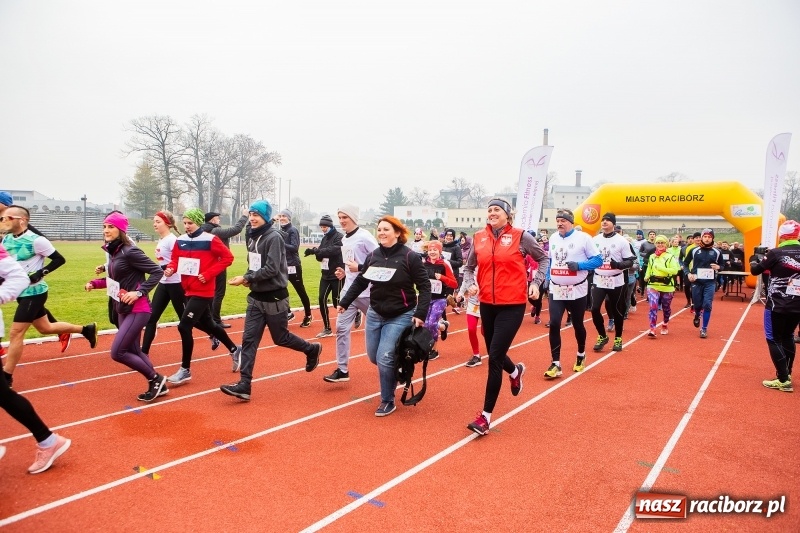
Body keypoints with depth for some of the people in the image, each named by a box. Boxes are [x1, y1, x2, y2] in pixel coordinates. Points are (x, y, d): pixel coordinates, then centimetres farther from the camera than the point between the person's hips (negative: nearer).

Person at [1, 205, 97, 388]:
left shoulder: (36, 240, -18)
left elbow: (60, 259, -12)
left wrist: (40, 273, -21)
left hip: (34, 293, -8)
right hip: (21, 292, 8)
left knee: (15, 333, -6)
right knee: (45, 328, 19)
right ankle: (86, 329, 33)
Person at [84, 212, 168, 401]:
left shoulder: (129, 251, -18)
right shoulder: (112, 251, 6)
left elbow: (157, 271, -19)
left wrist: (139, 292, -23)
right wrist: (95, 283, 3)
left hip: (137, 310, -9)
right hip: (122, 309, 9)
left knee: (117, 352, -10)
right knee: (133, 351, 14)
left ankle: (156, 378, 6)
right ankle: (158, 385, 25)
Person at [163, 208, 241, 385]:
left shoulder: (210, 240, -13)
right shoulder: (181, 241, 5)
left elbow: (228, 257, -13)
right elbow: (175, 259, 14)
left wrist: (208, 274, -18)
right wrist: (170, 268, -9)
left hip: (203, 292, -8)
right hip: (189, 291, 8)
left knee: (184, 326, -12)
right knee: (206, 324, 19)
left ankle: (185, 370, 4)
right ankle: (234, 350, 40)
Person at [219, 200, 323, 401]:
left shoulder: (274, 237, -16)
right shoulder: (252, 235, 8)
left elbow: (271, 269, -23)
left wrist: (246, 278, -22)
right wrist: (249, 278, -2)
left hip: (274, 298, -7)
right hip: (256, 297, 7)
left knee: (280, 338, 8)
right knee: (249, 339, 0)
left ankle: (312, 350, 34)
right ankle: (244, 385, 2)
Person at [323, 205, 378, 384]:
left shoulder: (364, 237, -13)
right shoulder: (344, 240, 12)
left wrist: (360, 268, -22)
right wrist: (344, 272, 5)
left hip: (366, 292, -7)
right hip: (349, 290, 7)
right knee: (342, 327, 0)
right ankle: (342, 370, 7)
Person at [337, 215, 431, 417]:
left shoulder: (410, 256, -13)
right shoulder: (373, 255, 1)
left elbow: (424, 286, -12)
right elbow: (360, 282, 12)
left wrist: (420, 314, -20)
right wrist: (344, 302, 13)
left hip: (400, 316, -6)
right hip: (374, 314, 6)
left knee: (384, 358, -9)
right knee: (374, 357, 11)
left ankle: (388, 401, 11)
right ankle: (396, 371, 40)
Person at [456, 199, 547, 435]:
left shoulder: (520, 236, -6)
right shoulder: (478, 238, 2)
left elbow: (543, 258, 9)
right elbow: (469, 267, 14)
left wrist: (535, 283, -1)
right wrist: (470, 283, -5)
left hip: (512, 305, -4)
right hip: (487, 304, 5)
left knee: (494, 358, -9)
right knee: (494, 354, 17)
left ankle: (486, 416, 1)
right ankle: (515, 371, 54)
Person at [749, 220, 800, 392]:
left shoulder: (776, 253, -12)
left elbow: (755, 271, -2)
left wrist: (754, 261, 18)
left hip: (777, 305, -5)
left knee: (774, 339, 4)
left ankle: (783, 380, 1)